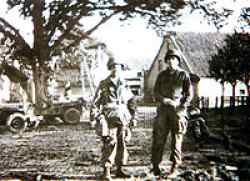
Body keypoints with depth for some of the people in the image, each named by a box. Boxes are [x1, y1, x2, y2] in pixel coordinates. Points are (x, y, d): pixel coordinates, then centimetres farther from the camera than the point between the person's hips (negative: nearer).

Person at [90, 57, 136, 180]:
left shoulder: (124, 85, 16)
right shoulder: (104, 84, 4)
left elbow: (131, 102, 20)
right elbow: (96, 102, 2)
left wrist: (133, 117, 14)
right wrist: (94, 116, -5)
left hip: (123, 119, 5)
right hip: (109, 118, -4)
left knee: (122, 144, 6)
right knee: (110, 144, -11)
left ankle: (119, 170, 17)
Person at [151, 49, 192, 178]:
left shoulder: (184, 75, 5)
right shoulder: (162, 75, 13)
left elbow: (189, 95, 3)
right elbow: (156, 92, 11)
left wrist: (181, 107, -11)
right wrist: (165, 100, -8)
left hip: (178, 111, -2)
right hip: (163, 110, 2)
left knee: (177, 139, -1)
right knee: (158, 138, 1)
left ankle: (174, 169, 5)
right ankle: (155, 165, 11)